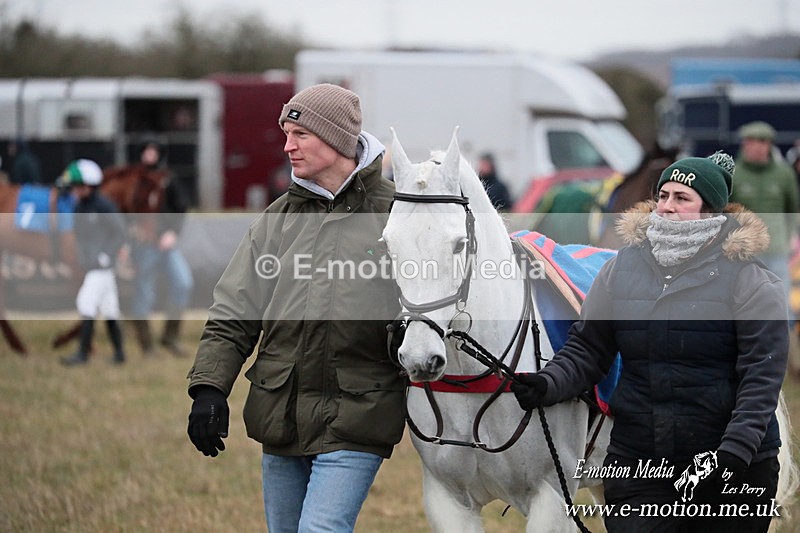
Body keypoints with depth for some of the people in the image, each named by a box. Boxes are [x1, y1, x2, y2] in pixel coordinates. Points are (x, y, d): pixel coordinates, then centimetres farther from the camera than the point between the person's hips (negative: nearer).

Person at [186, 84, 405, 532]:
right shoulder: (280, 217, 8)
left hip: (354, 417, -5)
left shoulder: (393, 213, -4)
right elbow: (233, 314, 8)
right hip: (280, 416, 5)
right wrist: (209, 386, -4)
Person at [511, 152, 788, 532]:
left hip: (736, 470, -2)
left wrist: (735, 451, -22)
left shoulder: (749, 279, -6)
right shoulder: (621, 268, 6)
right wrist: (548, 385, -11)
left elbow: (762, 375, -11)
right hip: (637, 465, 2)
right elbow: (587, 348, 9)